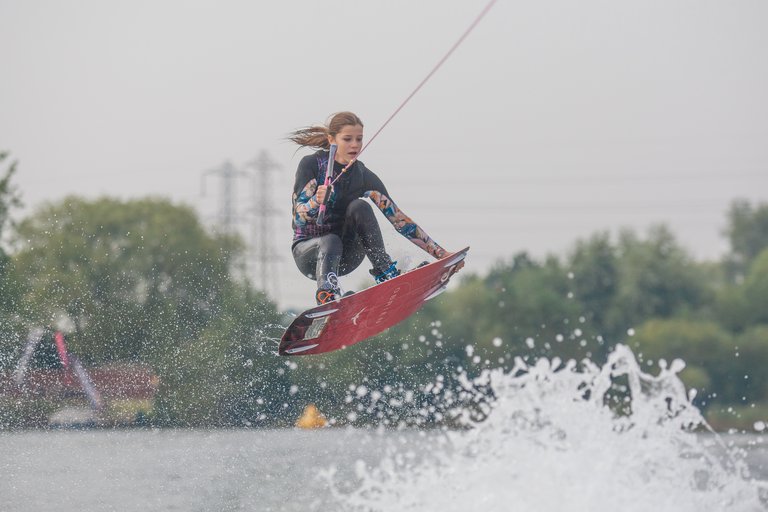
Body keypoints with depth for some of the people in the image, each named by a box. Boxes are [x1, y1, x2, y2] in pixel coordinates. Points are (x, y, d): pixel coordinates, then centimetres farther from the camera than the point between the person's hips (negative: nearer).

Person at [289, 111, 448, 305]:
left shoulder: (364, 177, -2)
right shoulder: (311, 165, -10)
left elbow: (398, 218, -4)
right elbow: (299, 218, -20)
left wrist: (440, 253, -10)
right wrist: (317, 201, -44)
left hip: (346, 257, 3)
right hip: (309, 251, -3)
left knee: (360, 207, -24)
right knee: (331, 242, -37)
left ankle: (385, 272, -27)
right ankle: (326, 294, -56)